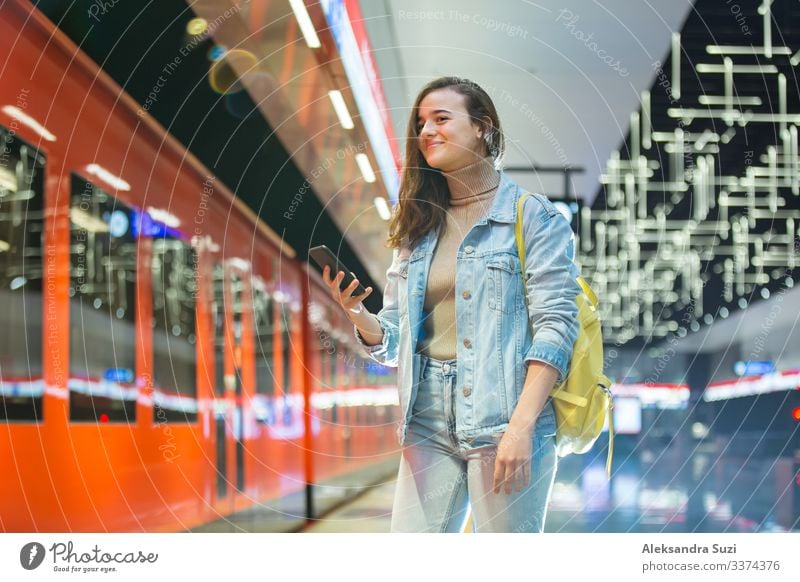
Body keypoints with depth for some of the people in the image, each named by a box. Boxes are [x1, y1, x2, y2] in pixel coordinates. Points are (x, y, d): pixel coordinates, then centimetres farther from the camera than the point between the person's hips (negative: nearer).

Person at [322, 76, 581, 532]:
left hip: (504, 417, -5)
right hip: (428, 425, 5)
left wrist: (522, 426, -19)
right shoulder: (418, 226, 16)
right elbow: (393, 340, 16)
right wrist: (357, 314, -6)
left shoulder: (534, 216, -1)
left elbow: (556, 325, -10)